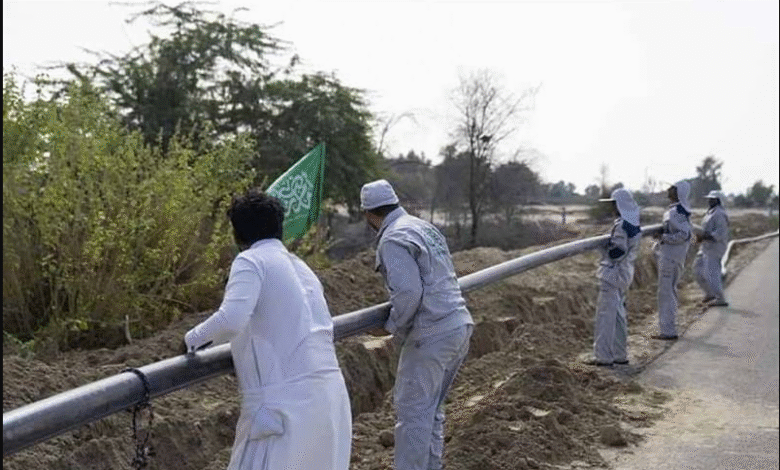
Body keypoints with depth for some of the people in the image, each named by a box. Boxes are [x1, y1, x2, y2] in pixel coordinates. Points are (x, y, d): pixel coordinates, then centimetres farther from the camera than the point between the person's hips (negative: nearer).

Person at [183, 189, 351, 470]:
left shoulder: (251, 260, -3)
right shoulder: (300, 267, 20)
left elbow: (231, 319, -20)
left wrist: (195, 338, -1)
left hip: (287, 399, -8)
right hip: (330, 392, 8)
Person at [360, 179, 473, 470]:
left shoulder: (393, 239, -12)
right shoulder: (424, 227, 17)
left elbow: (408, 293, -22)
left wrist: (392, 328, -8)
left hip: (431, 335, -9)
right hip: (459, 325, 9)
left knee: (412, 411, -2)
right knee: (431, 409, 17)